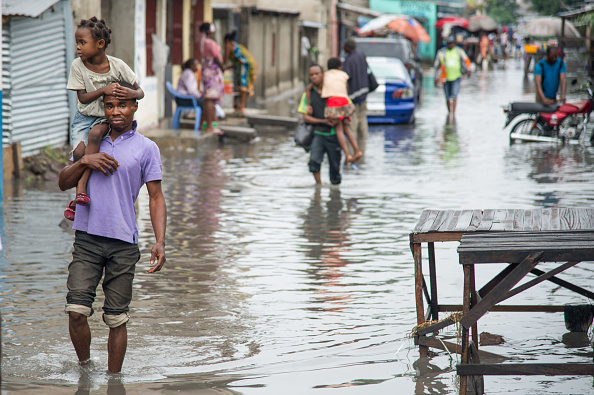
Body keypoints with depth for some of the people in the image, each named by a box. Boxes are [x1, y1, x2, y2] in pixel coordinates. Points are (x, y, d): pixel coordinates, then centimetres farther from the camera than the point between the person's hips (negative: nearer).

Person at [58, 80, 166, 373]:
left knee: (117, 319, 1)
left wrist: (160, 242, -9)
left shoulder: (146, 148, 6)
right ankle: (85, 368, 10)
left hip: (123, 242, -2)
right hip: (87, 239, 2)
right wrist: (84, 161, -6)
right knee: (77, 310, -10)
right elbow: (64, 183, 14)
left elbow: (156, 198, 3)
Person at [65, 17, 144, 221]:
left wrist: (132, 93, -33)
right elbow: (83, 97, -9)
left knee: (95, 133, -35)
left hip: (108, 118, -1)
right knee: (79, 151, -25)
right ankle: (82, 194, -5)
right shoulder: (77, 66, -7)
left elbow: (140, 92, -7)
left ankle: (81, 188, -36)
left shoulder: (118, 65, -9)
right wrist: (104, 90, -26)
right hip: (84, 117, 2)